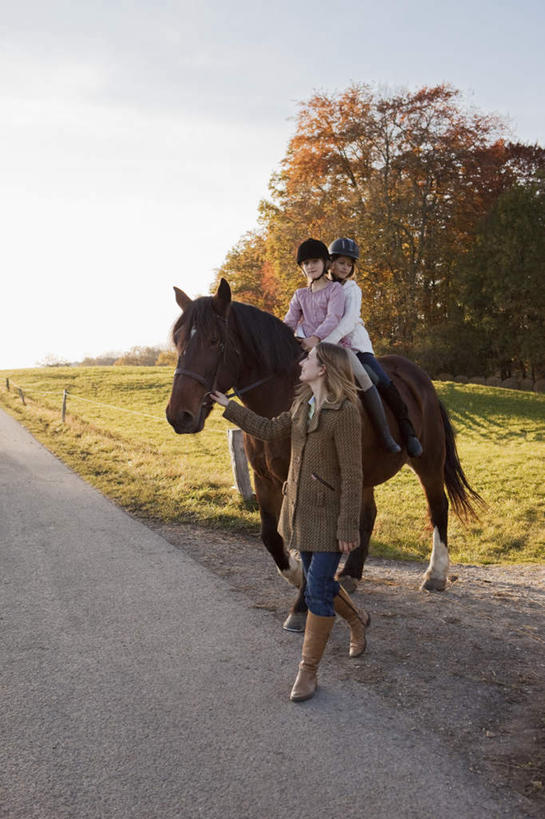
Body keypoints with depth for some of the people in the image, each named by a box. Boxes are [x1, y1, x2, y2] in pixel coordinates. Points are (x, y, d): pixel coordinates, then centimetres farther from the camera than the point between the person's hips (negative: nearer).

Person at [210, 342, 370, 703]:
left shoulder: (345, 412, -19)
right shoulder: (303, 404, 6)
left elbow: (352, 475, -19)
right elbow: (269, 430, 19)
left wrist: (348, 527, -19)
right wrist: (229, 406, 20)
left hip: (329, 514, -8)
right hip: (299, 508, 8)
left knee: (318, 591, -2)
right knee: (318, 582, 20)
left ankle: (308, 671, 12)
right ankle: (357, 620, 47)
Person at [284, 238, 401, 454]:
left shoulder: (335, 289, 3)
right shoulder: (300, 295, 18)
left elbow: (334, 318, -13)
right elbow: (289, 323, 13)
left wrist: (316, 338, -29)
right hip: (308, 348, 5)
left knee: (362, 377, -23)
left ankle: (385, 435, -21)